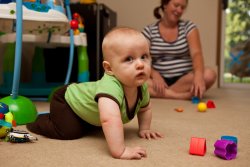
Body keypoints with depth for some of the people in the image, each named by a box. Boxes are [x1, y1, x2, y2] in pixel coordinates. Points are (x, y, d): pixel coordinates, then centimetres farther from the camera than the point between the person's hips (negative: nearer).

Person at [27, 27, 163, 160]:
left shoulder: (142, 88, -20)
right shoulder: (110, 87, -49)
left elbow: (145, 109, 2)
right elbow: (109, 119, -63)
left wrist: (144, 129, -6)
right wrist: (119, 151, -61)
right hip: (66, 99, -7)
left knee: (90, 128, 27)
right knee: (69, 132, -25)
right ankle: (41, 121, 4)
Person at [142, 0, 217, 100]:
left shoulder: (188, 27, 3)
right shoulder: (149, 31, 4)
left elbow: (196, 53, -13)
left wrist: (198, 75, -34)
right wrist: (155, 75, -23)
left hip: (184, 79, 1)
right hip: (159, 79, 0)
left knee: (209, 75, -29)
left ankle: (159, 93, -22)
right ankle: (184, 95, -30)